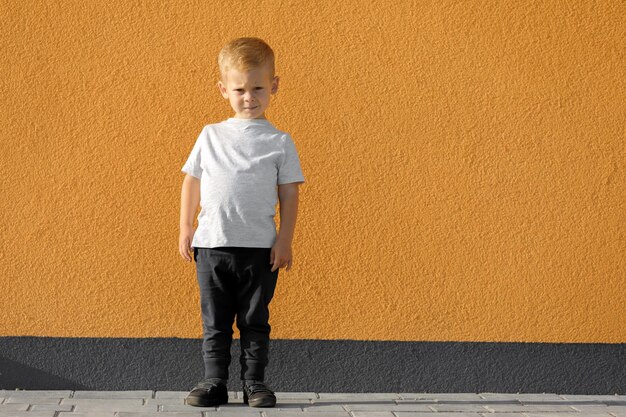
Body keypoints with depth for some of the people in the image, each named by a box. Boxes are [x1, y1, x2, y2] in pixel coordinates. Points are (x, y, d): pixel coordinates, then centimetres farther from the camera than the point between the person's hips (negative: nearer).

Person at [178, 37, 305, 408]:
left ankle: (255, 382, 14)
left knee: (255, 321, 5)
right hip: (212, 244, 2)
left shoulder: (279, 142, 2)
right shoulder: (211, 136, 8)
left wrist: (285, 240, -5)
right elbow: (191, 182, 14)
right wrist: (186, 229, 9)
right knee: (215, 321, 7)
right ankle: (215, 382, 15)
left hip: (260, 248, -2)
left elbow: (289, 194, 1)